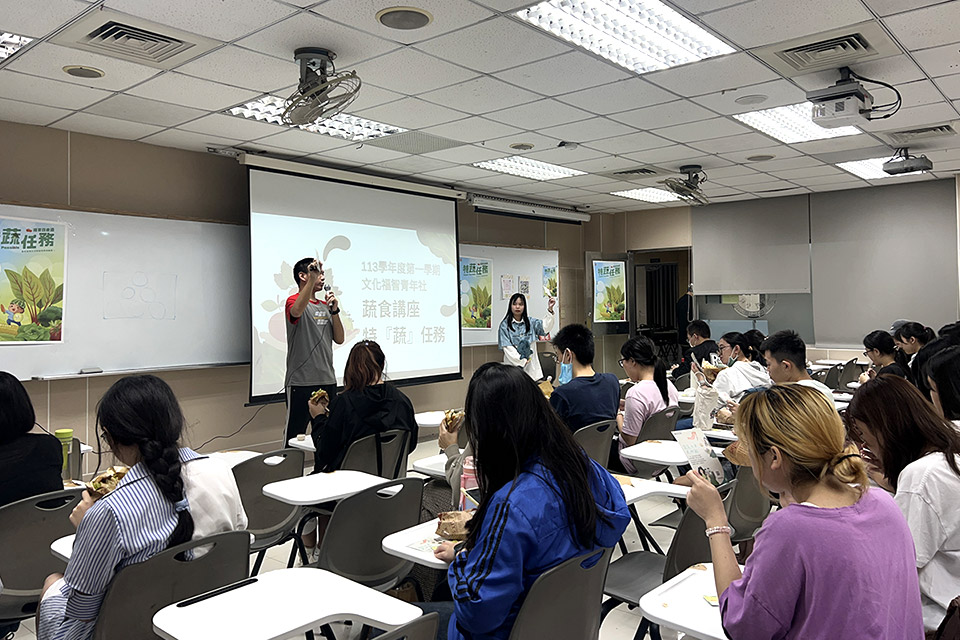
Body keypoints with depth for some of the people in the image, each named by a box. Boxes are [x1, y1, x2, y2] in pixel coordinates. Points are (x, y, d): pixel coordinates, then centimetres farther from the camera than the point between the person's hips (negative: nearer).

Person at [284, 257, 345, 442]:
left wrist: (334, 310, -1)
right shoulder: (294, 301, -4)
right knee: (295, 434, -2)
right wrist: (312, 279, -33)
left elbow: (339, 339, 10)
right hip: (301, 382, -7)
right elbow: (297, 311, -30)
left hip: (327, 381, 7)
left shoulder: (325, 306, 16)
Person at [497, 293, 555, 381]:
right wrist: (521, 361, -12)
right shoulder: (504, 325, 1)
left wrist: (550, 310, -22)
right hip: (513, 365, -2)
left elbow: (545, 327, -8)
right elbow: (507, 348, -5)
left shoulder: (531, 322, 9)